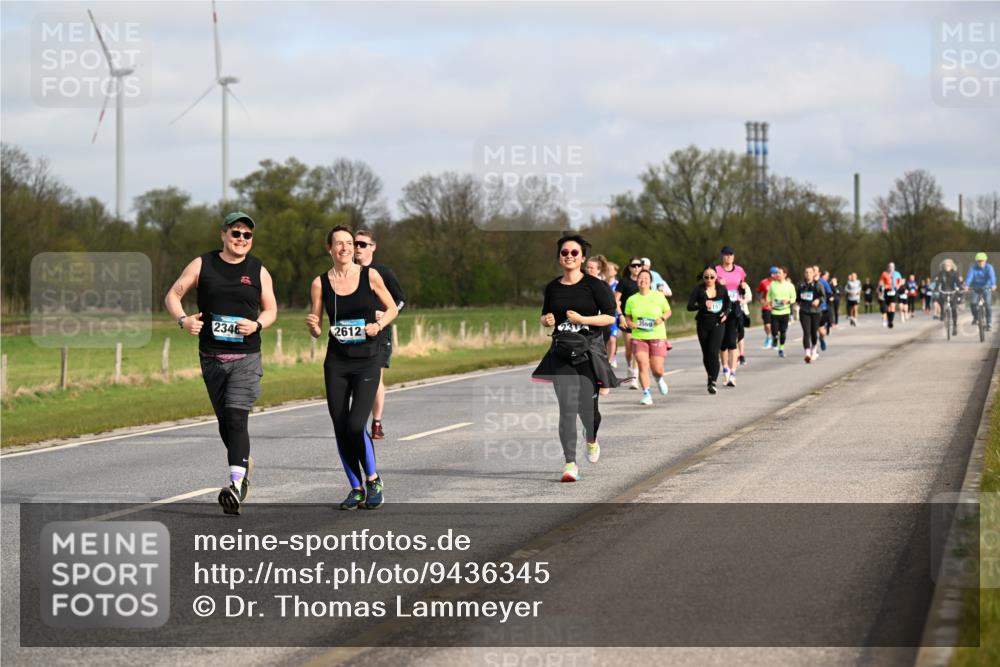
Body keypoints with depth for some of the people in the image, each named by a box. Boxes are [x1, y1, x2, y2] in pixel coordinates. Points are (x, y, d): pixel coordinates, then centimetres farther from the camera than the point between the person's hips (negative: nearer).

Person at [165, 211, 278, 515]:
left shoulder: (258, 271, 5)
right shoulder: (202, 265, 3)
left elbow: (271, 308, 13)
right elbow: (173, 294, 5)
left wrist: (258, 324, -9)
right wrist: (183, 319, -14)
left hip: (246, 356, -2)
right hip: (212, 356, 2)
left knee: (236, 418, -16)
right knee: (224, 421, 10)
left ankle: (236, 485, -24)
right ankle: (244, 463, 37)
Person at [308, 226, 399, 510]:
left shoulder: (370, 275, -2)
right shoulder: (320, 283, 1)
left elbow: (392, 308, 8)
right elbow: (316, 331, 7)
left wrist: (379, 325, -10)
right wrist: (313, 326, -16)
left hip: (367, 361, -2)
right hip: (336, 362, 2)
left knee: (355, 425, -16)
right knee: (341, 430, 3)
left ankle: (373, 480, 5)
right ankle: (356, 489, 18)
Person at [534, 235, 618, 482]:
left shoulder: (594, 285, -2)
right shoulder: (552, 288, 9)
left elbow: (610, 316, -4)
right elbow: (545, 316, 24)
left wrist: (582, 319, -15)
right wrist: (547, 320, 0)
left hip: (589, 349, -2)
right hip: (561, 351, 2)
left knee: (587, 406, -1)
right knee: (567, 407, -8)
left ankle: (591, 439, 35)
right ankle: (570, 464, -7)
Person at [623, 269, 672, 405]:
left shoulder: (658, 296, 1)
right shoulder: (631, 299, 6)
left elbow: (668, 311, 11)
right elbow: (627, 317, 14)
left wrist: (662, 318, -10)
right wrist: (631, 324, -7)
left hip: (657, 336, -1)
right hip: (638, 337, 1)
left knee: (657, 369, -2)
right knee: (642, 365, -14)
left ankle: (659, 379, 36)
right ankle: (646, 394, -6)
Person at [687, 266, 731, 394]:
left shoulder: (721, 289, 2)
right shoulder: (699, 289, -2)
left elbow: (728, 302, 19)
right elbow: (689, 306, -7)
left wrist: (726, 313, 0)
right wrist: (703, 305, -22)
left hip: (717, 323, -1)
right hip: (703, 324, 1)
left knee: (713, 352, -15)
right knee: (706, 353, 10)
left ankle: (713, 382, -16)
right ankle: (711, 377, 30)